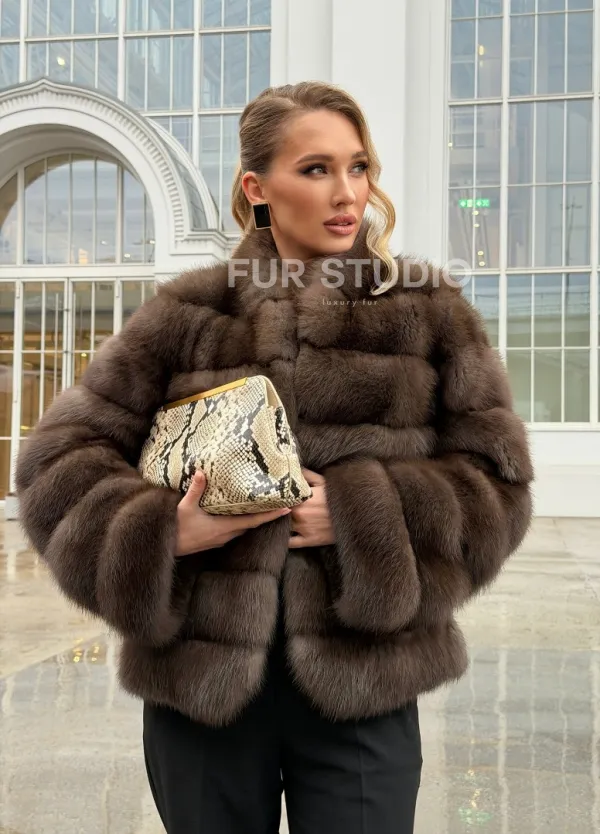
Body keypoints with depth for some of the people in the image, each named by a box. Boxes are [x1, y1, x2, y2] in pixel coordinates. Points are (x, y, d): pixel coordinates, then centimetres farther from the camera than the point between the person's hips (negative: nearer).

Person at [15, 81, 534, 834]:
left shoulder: (428, 311, 3)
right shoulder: (189, 314, 3)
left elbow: (497, 479, 1)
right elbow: (58, 458, 4)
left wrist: (361, 513, -14)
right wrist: (164, 533, -13)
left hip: (364, 688, 0)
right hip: (201, 679, 1)